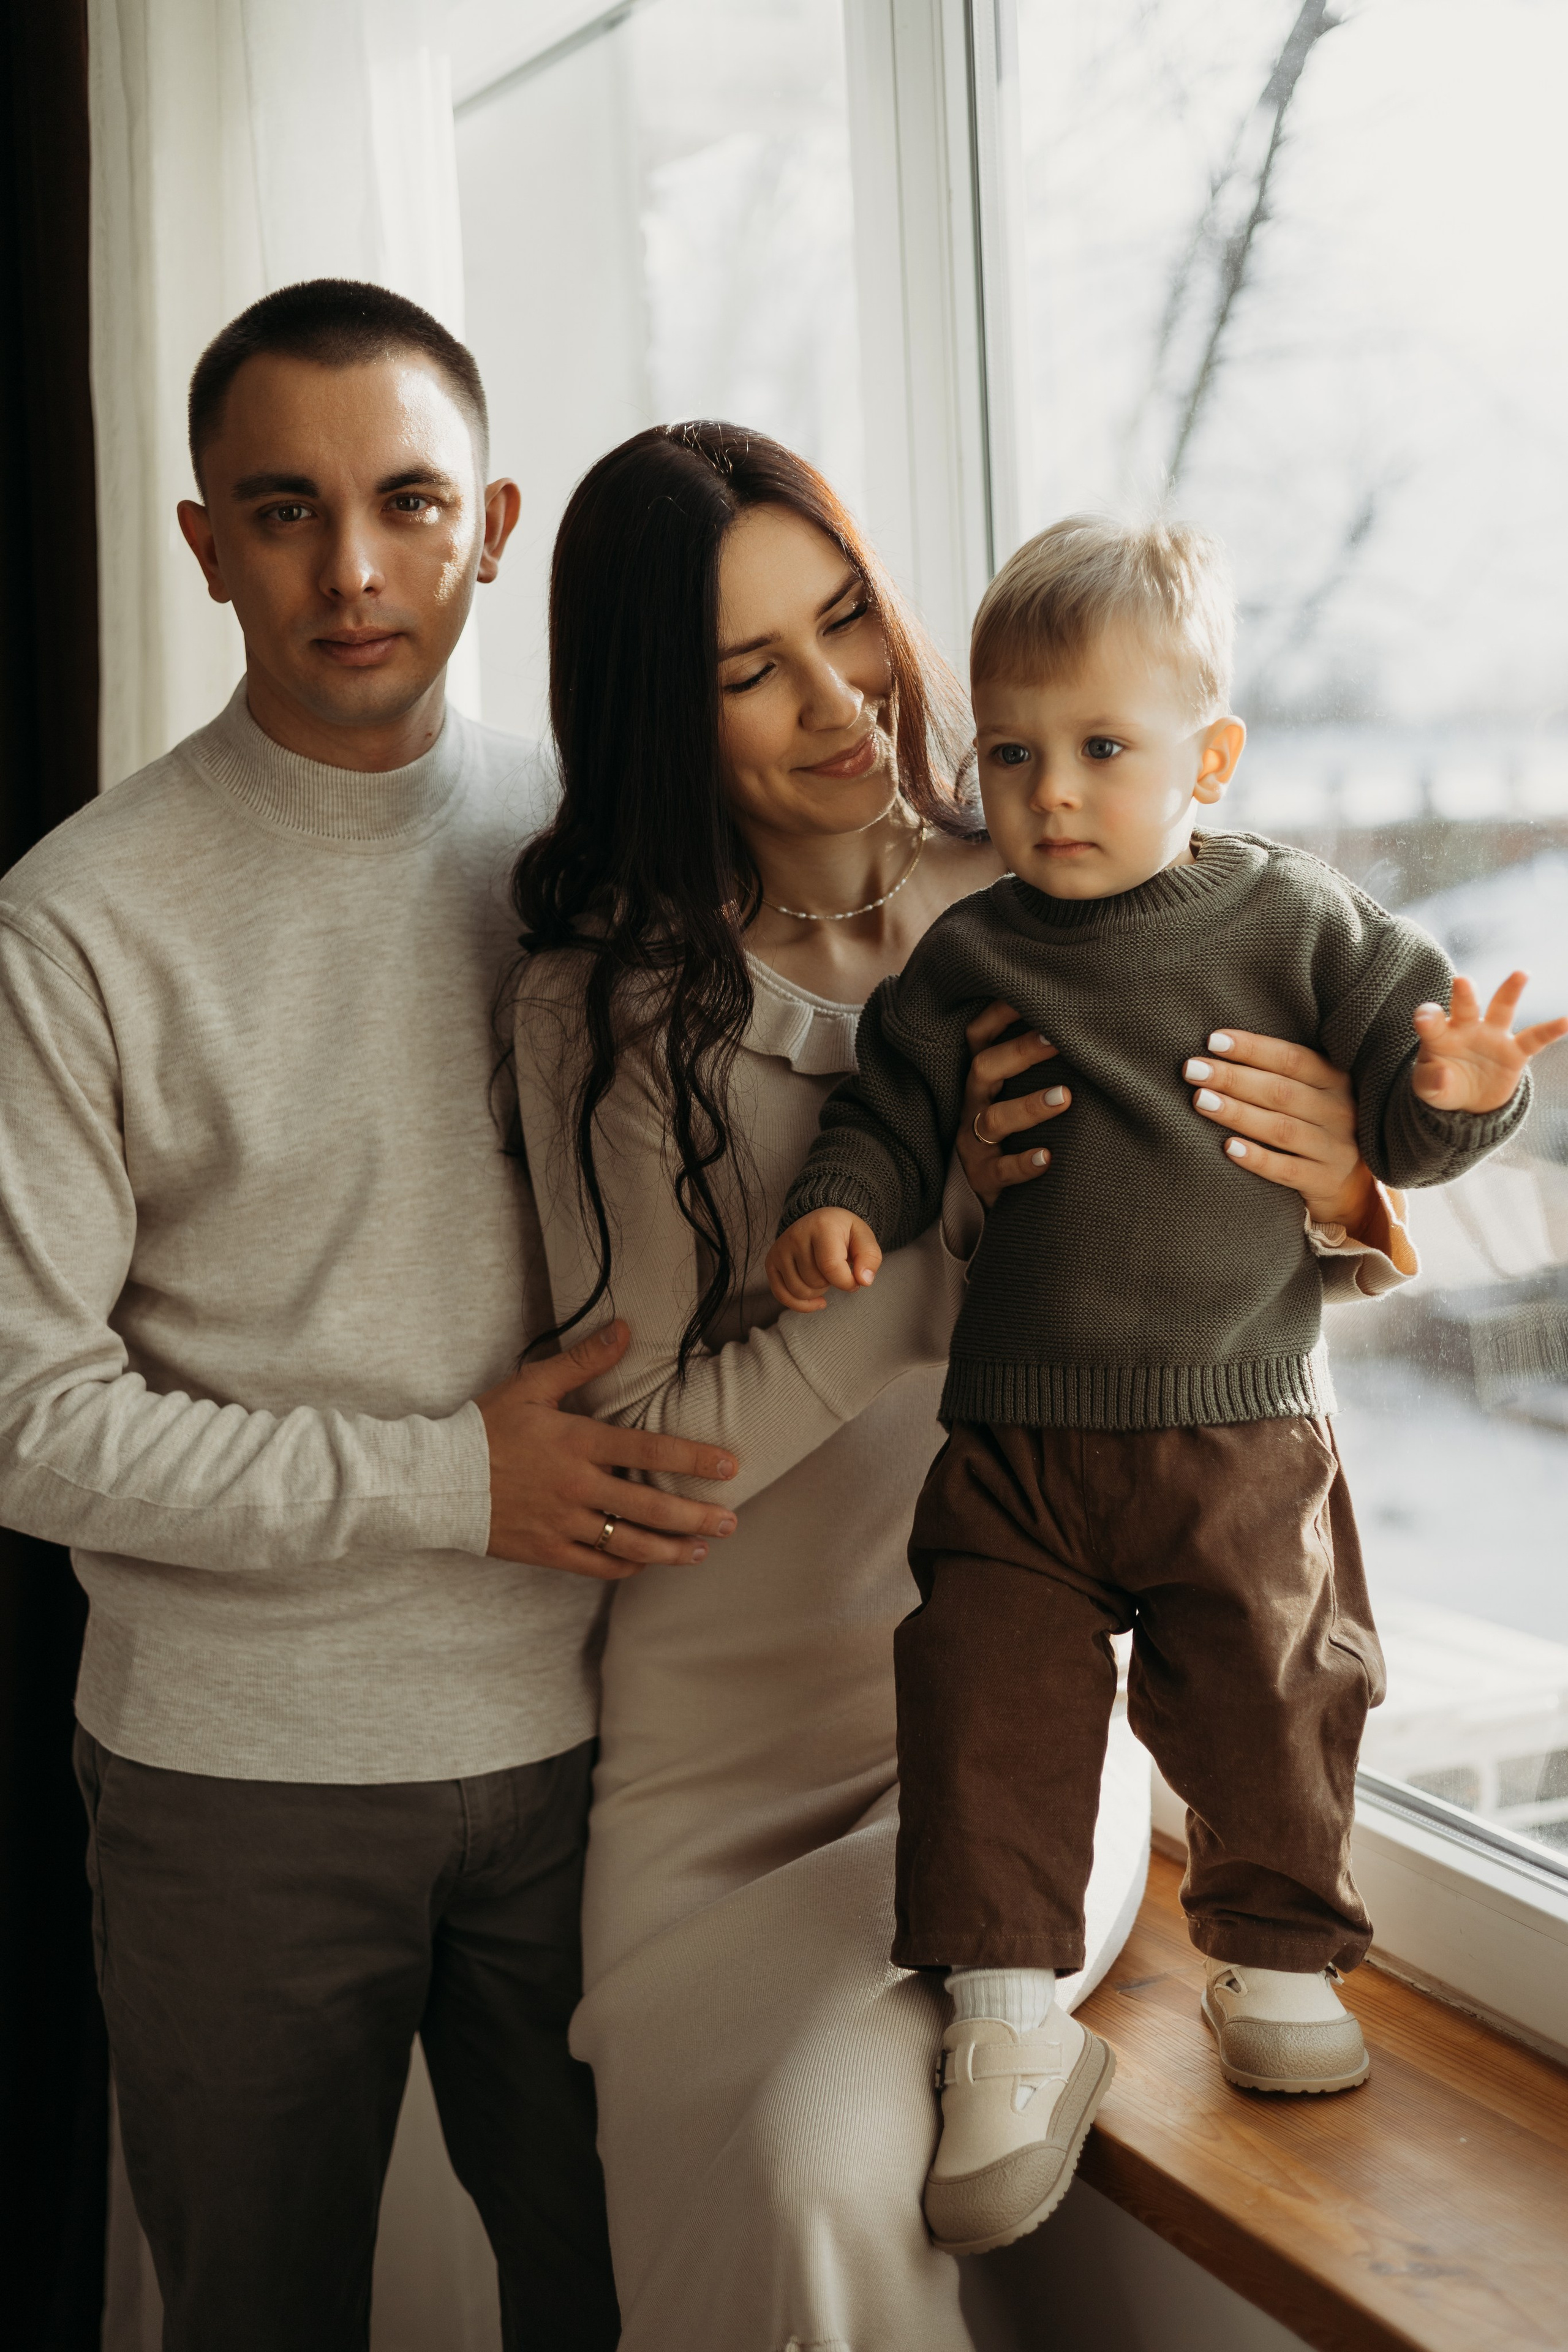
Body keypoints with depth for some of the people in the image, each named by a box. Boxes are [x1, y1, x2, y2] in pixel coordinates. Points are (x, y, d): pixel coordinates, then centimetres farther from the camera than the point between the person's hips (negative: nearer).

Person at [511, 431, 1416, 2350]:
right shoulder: (608, 1004, -4)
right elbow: (644, 1441, -9)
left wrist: (1338, 1198, -16)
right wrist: (948, 1218, -18)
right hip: (724, 1739, 0)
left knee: (822, 2137, -22)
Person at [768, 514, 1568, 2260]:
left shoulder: (1300, 926, -1)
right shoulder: (962, 962, 3)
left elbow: (1402, 1111, 0)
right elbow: (890, 1111, 8)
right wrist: (840, 1204, -12)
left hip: (1244, 1435, 0)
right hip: (1017, 1445, 1)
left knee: (1266, 1708, 11)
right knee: (986, 1707, -5)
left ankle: (1276, 1961, 34)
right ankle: (1006, 2018, 7)